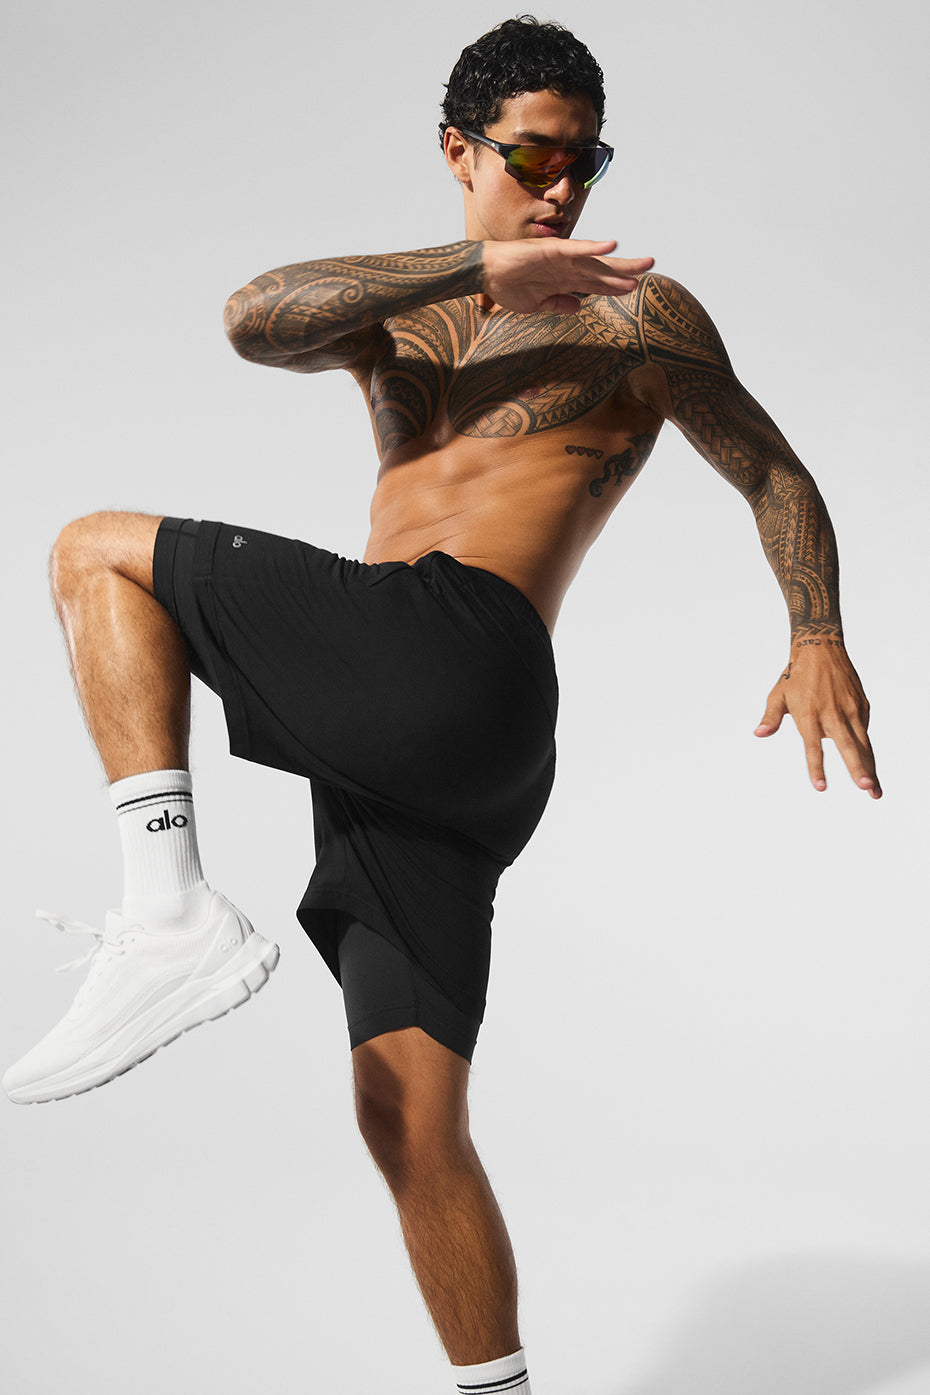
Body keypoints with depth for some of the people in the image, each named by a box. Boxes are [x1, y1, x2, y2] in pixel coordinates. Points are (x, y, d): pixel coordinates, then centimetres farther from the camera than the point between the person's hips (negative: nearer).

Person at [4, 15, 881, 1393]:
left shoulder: (636, 314, 14)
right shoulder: (399, 312, 24)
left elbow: (776, 476, 17)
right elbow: (255, 319, 3)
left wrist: (819, 640, 2)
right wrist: (476, 268, -7)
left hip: (454, 654, -5)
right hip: (397, 753, 5)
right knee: (410, 1118, 4)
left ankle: (170, 912, -14)